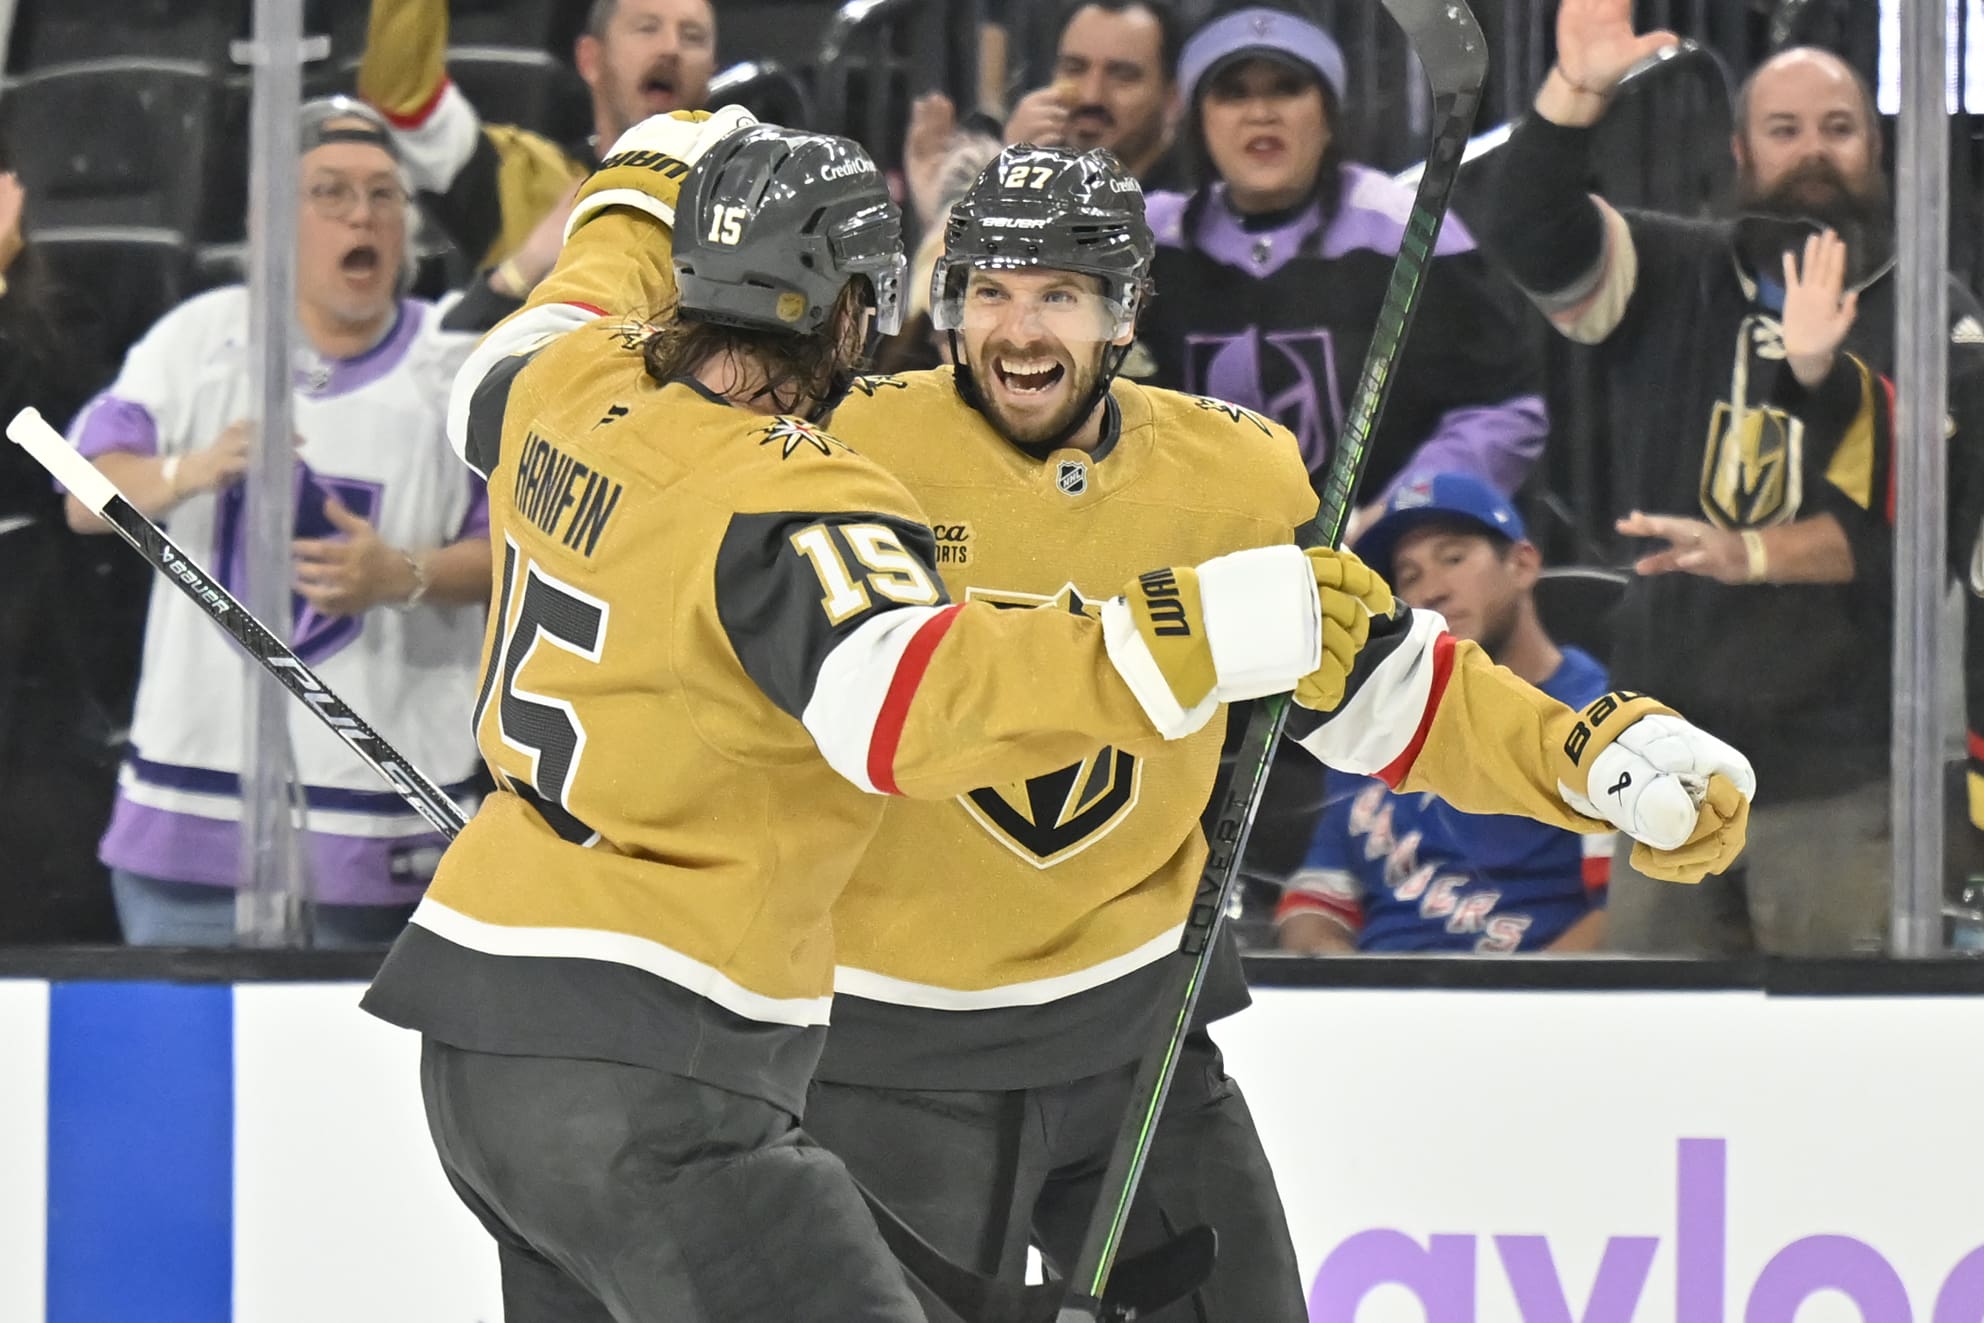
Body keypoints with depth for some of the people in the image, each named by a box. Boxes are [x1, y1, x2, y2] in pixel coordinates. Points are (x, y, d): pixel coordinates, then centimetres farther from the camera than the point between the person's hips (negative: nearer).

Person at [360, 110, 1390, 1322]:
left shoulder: (579, 392, 5)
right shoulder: (785, 502, -19)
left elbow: (495, 384, 32)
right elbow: (904, 703, -37)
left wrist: (631, 212, 49)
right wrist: (1221, 631, -41)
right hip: (641, 1075, -9)